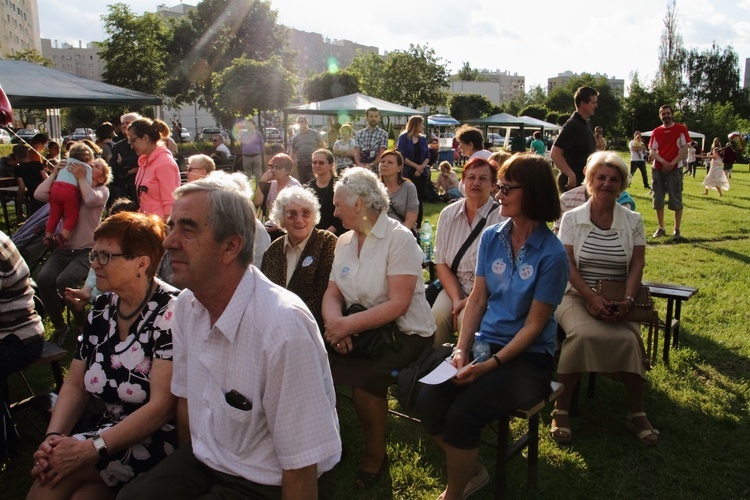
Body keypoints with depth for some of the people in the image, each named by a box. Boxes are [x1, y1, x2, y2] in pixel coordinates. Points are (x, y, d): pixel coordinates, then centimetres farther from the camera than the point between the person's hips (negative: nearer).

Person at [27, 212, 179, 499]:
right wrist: (53, 438, -8)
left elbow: (161, 405, -20)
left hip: (158, 438, -6)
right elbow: (74, 385, 9)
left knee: (61, 473, -22)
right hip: (110, 429, 6)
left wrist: (91, 449, -21)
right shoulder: (102, 308, 7)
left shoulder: (170, 313, -16)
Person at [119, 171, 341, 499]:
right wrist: (185, 468, 14)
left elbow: (302, 467, -22)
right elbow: (185, 399, 10)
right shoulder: (186, 304, -3)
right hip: (201, 461, 7)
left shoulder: (283, 327, -31)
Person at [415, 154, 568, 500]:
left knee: (462, 414, -24)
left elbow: (534, 325, -12)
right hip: (485, 342, 5)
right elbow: (477, 299, 5)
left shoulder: (551, 254, -13)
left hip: (528, 357, -5)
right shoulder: (491, 237, 3)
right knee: (428, 402, -16)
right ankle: (471, 471, 13)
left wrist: (490, 365, -18)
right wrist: (462, 349, -7)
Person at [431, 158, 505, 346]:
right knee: (437, 315, -23)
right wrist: (456, 299, -10)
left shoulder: (501, 217, -10)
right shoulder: (448, 214, 4)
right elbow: (441, 263, 3)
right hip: (455, 286, 4)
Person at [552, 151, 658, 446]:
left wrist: (627, 300, -15)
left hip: (618, 299, 2)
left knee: (630, 338, -28)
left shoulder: (633, 221, 9)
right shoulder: (572, 218, 3)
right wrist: (593, 298, -18)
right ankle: (561, 409, -18)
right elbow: (567, 265, -5)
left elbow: (637, 265, 2)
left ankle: (637, 412, -8)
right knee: (582, 334, -32)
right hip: (577, 295, -2)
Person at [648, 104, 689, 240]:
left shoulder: (681, 129, 0)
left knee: (676, 201, -4)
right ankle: (661, 228, 18)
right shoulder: (656, 132, 9)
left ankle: (677, 230, 2)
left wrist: (672, 164, -15)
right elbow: (652, 151, 3)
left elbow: (684, 149, -5)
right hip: (658, 169, 4)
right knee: (658, 200, 7)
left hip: (675, 169, -4)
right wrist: (663, 162, -15)